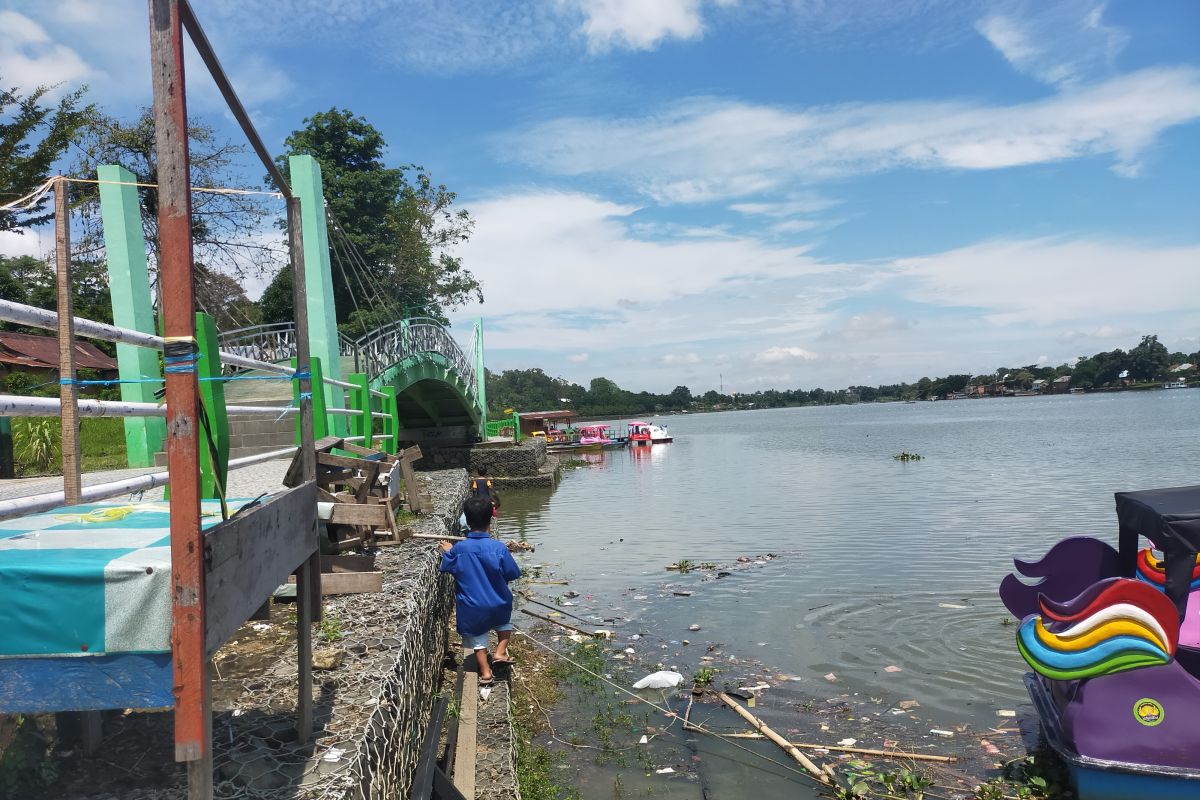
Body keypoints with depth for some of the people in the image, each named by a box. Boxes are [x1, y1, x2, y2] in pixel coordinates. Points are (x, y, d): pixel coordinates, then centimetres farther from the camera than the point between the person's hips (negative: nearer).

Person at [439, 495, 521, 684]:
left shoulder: (458, 549, -15)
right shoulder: (499, 548, -19)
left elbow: (446, 568, 3)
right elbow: (513, 574, -9)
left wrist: (447, 552, 21)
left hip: (471, 608, 0)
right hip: (498, 605, 0)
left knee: (478, 637, 22)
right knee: (505, 621, 31)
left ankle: (486, 672, 21)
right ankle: (500, 652, 18)